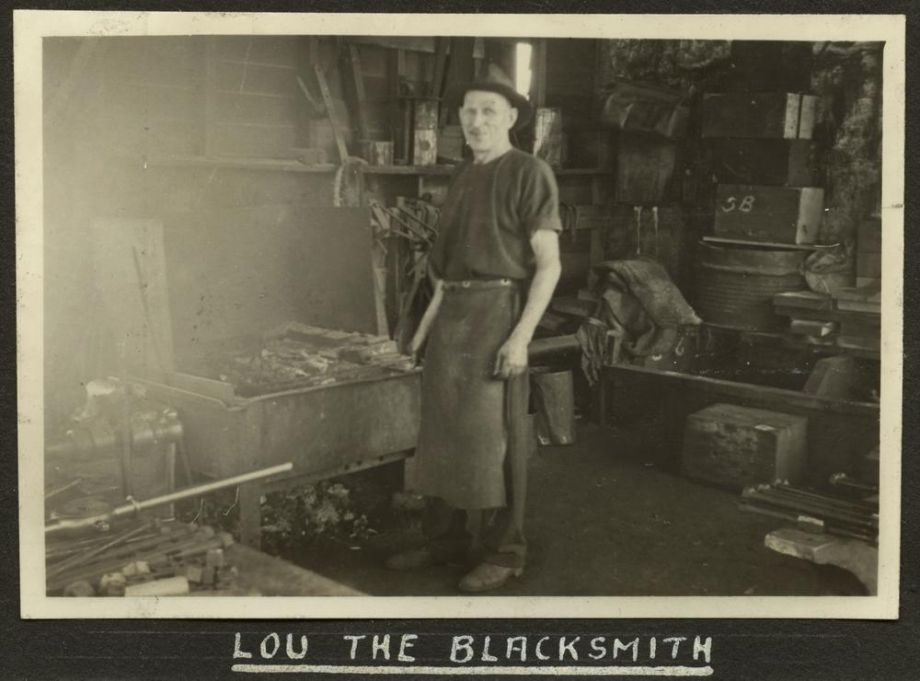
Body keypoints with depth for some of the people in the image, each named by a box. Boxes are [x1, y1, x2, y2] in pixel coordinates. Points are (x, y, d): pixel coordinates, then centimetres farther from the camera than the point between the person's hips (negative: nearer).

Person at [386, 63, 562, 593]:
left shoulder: (530, 173, -6)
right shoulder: (464, 177, 16)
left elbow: (548, 263, -10)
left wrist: (521, 336, -17)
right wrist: (430, 320, 17)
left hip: (496, 311, -7)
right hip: (452, 312, 7)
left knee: (494, 438, -2)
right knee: (443, 430, 11)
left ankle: (503, 553, 10)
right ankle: (446, 539, 24)